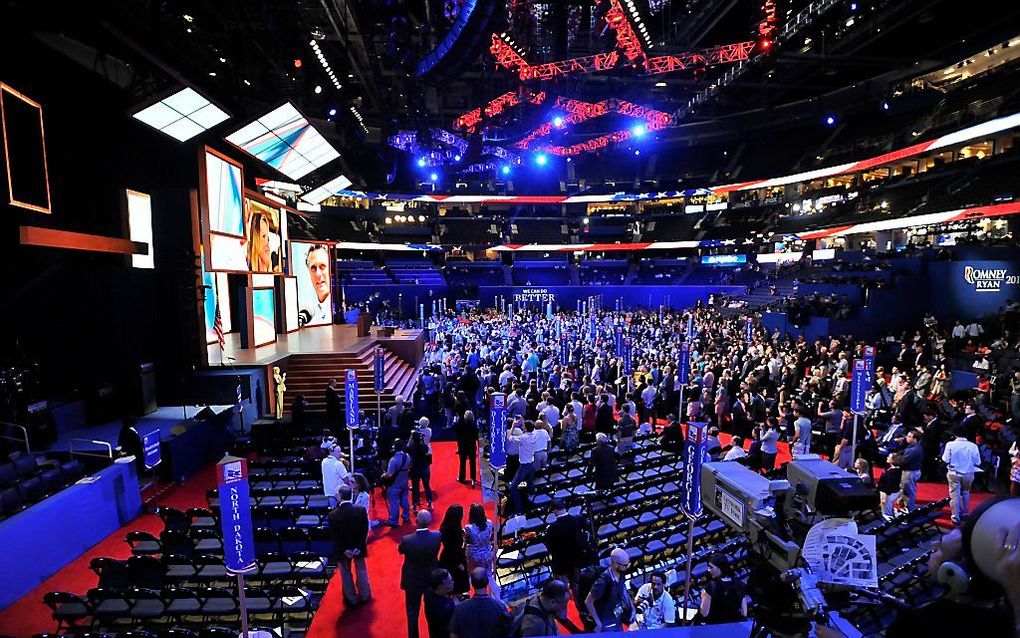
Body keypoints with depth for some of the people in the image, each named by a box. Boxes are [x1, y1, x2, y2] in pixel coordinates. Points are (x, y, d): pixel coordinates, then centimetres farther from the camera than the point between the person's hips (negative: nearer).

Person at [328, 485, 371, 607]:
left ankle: (351, 599, 35)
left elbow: (334, 537, -18)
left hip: (342, 550, -1)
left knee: (346, 574, 20)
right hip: (359, 547, 2)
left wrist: (344, 550, -9)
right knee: (361, 570, 23)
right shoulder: (361, 510, -22)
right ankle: (365, 596, 39)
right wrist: (358, 547, -10)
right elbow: (365, 531, -16)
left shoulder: (333, 515, -25)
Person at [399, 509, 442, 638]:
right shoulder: (437, 536, -25)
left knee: (412, 612, 18)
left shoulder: (407, 540, -30)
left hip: (413, 581, -2)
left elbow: (400, 551, -6)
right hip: (432, 579, 2)